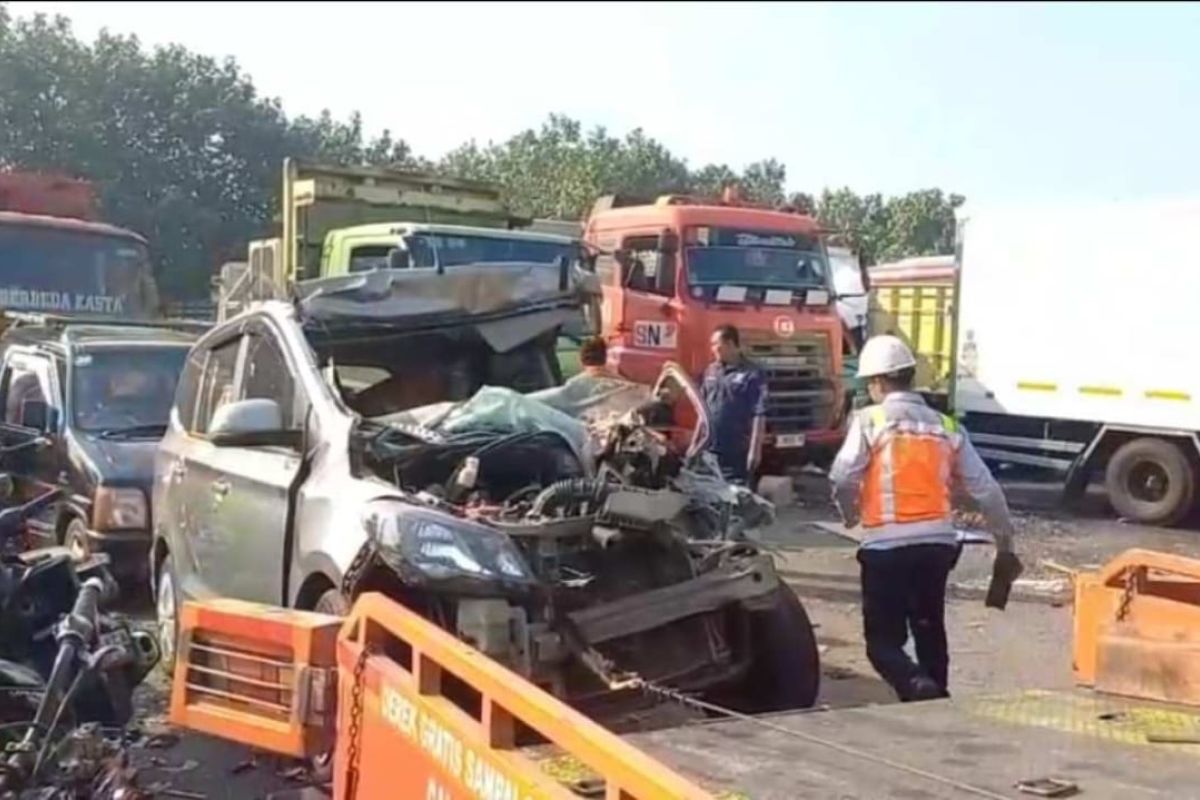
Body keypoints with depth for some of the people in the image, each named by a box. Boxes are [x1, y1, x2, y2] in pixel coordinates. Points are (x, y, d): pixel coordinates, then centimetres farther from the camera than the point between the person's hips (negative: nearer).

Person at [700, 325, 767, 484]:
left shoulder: (751, 375, -9)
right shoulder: (711, 371, 12)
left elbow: (759, 415, -13)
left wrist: (755, 449, -18)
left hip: (737, 451, -7)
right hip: (710, 450, 7)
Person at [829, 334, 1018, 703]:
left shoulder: (870, 420, -3)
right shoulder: (945, 426, 11)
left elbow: (842, 479, -12)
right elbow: (985, 489, 10)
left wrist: (851, 516, 9)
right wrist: (1005, 542, 21)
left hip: (887, 545, -4)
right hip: (938, 542, 5)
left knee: (883, 638, 2)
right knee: (930, 631, 22)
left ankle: (919, 689, -22)